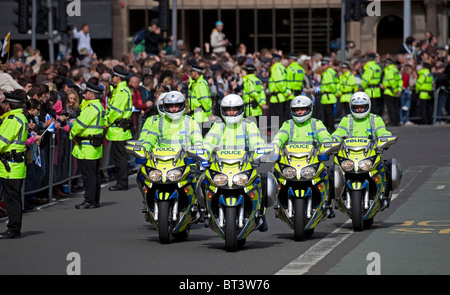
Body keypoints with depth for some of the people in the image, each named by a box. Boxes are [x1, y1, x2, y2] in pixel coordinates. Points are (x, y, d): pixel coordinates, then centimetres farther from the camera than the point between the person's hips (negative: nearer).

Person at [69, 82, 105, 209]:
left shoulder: (92, 107, -16)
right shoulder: (99, 106, 16)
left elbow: (81, 123, -15)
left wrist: (72, 134, 1)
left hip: (87, 147, -10)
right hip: (95, 145, 10)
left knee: (88, 175, -7)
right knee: (95, 174, 13)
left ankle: (89, 201, -7)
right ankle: (95, 201, 18)